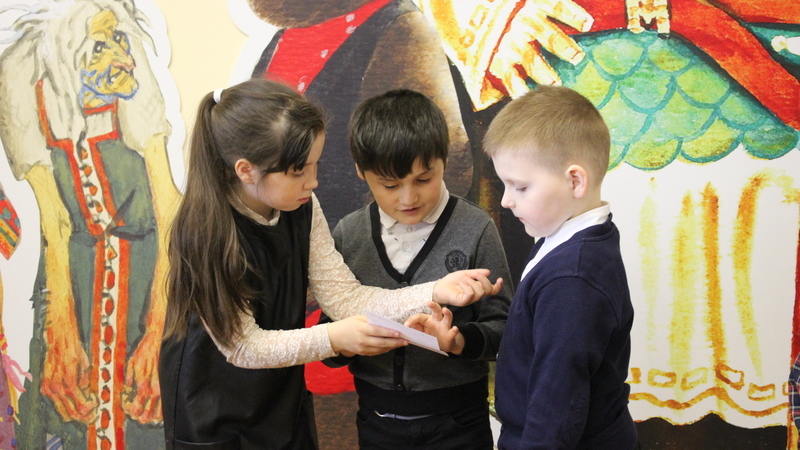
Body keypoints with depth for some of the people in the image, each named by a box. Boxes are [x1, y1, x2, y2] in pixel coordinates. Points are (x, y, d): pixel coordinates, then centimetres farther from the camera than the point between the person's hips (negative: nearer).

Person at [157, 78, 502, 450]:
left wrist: (434, 292, -21)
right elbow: (243, 346, -22)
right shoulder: (204, 232, -24)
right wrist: (332, 339, -34)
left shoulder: (302, 211, -7)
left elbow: (345, 298, -9)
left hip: (284, 402, 5)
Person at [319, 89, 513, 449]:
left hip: (456, 419, -2)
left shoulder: (474, 229, -10)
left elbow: (501, 326, -8)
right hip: (376, 416, 2)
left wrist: (461, 340, -26)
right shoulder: (347, 234, -2)